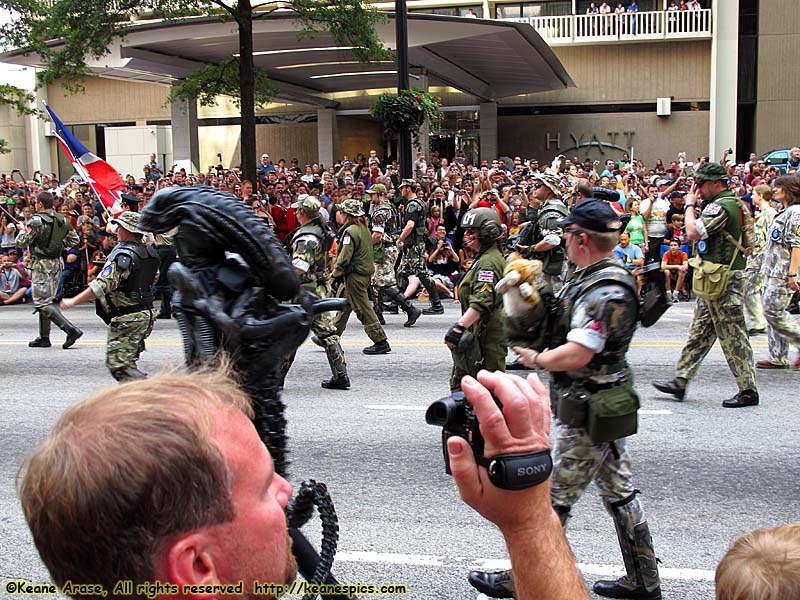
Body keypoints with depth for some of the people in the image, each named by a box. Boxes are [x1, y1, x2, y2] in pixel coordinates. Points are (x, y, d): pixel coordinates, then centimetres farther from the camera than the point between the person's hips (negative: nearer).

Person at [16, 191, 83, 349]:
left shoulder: (36, 221, -15)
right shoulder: (63, 220, 6)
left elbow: (21, 242, -13)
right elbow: (74, 240, 12)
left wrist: (23, 230, 6)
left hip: (41, 264, -8)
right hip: (57, 263, 8)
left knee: (42, 303, -5)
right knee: (47, 300, 15)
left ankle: (71, 330, -16)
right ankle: (44, 337, 19)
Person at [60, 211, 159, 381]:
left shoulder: (123, 254, -17)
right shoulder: (150, 251, 8)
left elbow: (103, 285, -23)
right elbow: (154, 279, 22)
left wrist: (74, 301, -17)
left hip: (127, 318, -9)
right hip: (147, 313, 9)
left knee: (118, 364, -8)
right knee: (127, 361, 19)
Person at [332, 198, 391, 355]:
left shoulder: (350, 231, -17)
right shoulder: (364, 229, 11)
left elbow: (345, 257, -21)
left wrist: (335, 272, -4)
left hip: (354, 275, -10)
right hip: (365, 272, 10)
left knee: (363, 309, -5)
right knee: (343, 305, 18)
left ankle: (381, 342, -4)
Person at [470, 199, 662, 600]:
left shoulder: (606, 290, -24)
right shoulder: (594, 275, 9)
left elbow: (576, 355, -28)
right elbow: (572, 330, 19)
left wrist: (537, 360, -12)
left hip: (587, 412, -11)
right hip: (604, 403, 11)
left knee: (551, 497, 1)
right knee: (619, 491, 17)